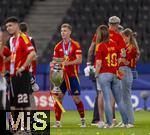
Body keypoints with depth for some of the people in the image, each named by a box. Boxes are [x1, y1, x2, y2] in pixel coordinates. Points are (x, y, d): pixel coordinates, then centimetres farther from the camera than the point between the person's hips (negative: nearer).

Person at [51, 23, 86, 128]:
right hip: (61, 75, 4)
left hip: (72, 75, -4)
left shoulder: (75, 45, -4)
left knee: (76, 98, -2)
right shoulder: (58, 46, 9)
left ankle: (83, 119, 14)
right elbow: (55, 60, 13)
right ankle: (57, 122, 0)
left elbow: (79, 60, -12)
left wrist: (68, 63, -25)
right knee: (59, 97, -4)